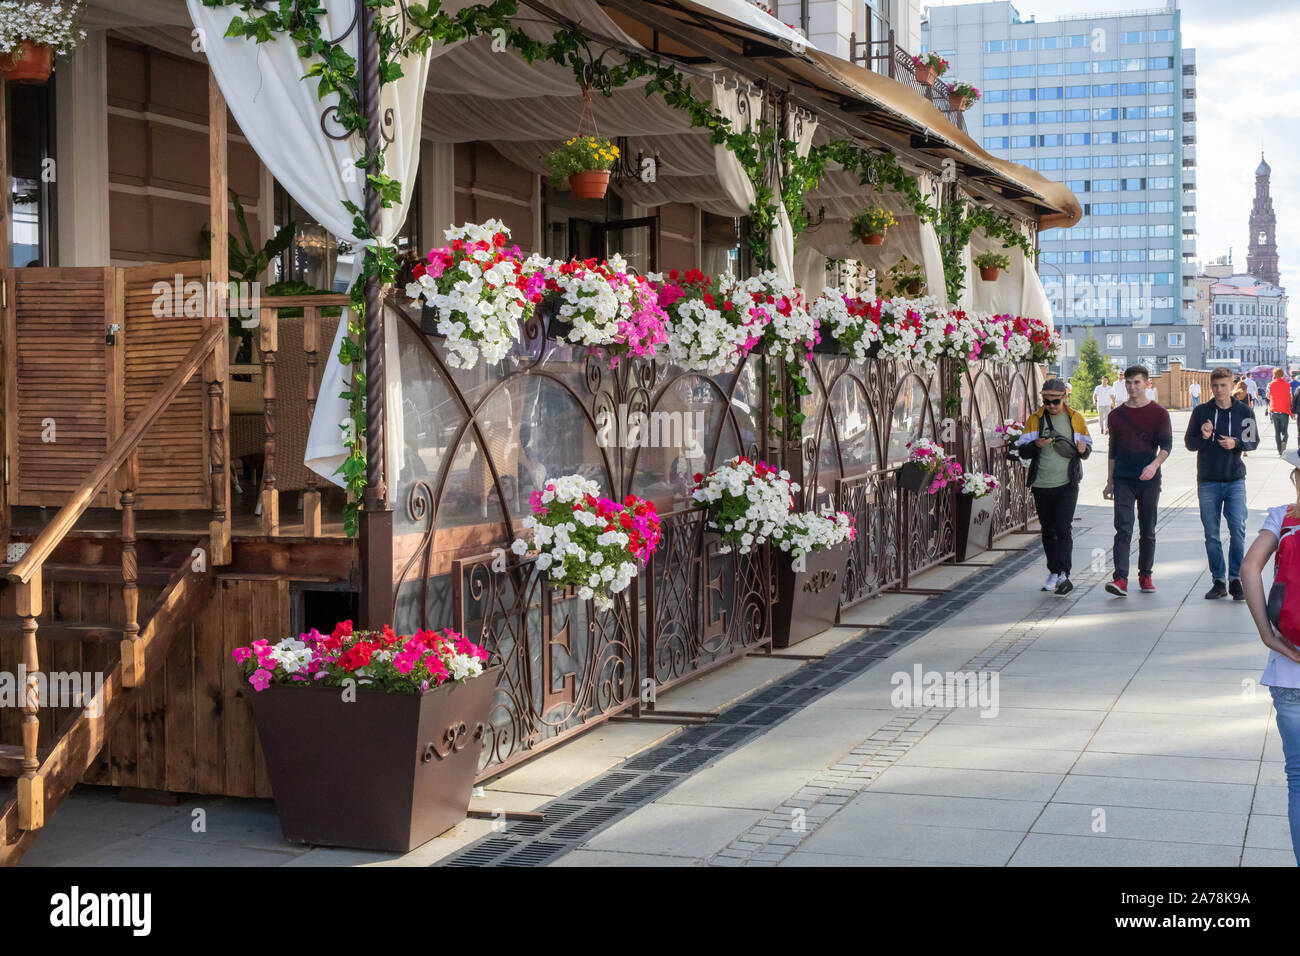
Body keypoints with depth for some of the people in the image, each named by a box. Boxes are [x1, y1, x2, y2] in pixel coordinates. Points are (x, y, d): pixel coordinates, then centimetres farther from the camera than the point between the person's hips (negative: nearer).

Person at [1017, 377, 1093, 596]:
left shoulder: (1076, 419, 5)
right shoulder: (1035, 419, 5)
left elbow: (1087, 449, 13)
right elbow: (1022, 451, 3)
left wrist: (1083, 449, -12)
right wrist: (1036, 444, -18)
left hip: (1068, 484, -2)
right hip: (1042, 485, 2)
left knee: (1064, 528, -13)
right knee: (1048, 530, 9)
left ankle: (1064, 574, -18)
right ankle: (1053, 572, 21)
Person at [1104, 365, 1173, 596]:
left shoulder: (1159, 413, 2)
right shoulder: (1116, 415, 8)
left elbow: (1167, 445, -6)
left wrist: (1154, 464, -25)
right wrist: (1109, 482, 14)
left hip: (1149, 480, 0)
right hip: (1123, 480, 1)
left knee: (1148, 531, 8)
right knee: (1123, 529, -10)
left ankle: (1145, 575, 20)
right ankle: (1120, 579, -18)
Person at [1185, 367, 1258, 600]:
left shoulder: (1244, 411, 3)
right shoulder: (1201, 412, 3)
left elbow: (1254, 441, 8)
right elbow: (1189, 443, 7)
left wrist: (1236, 443, -12)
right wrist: (1203, 437, -14)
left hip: (1235, 480, -1)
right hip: (1208, 481, 1)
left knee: (1238, 530, -8)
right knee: (1211, 534, 3)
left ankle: (1236, 579, 4)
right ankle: (1219, 581, 11)